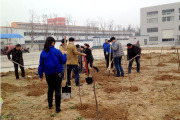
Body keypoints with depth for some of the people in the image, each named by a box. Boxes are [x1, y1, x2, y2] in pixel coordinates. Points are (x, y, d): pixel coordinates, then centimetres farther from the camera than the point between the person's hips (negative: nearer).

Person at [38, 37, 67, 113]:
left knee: (50, 89, 21)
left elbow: (41, 65, 1)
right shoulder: (57, 51, -10)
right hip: (57, 73, -3)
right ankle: (57, 108, 4)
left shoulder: (43, 53, -2)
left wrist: (40, 75, 7)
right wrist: (64, 54, 15)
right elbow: (63, 61, -3)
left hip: (48, 74, 4)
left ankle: (50, 105, 33)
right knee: (57, 90, 3)